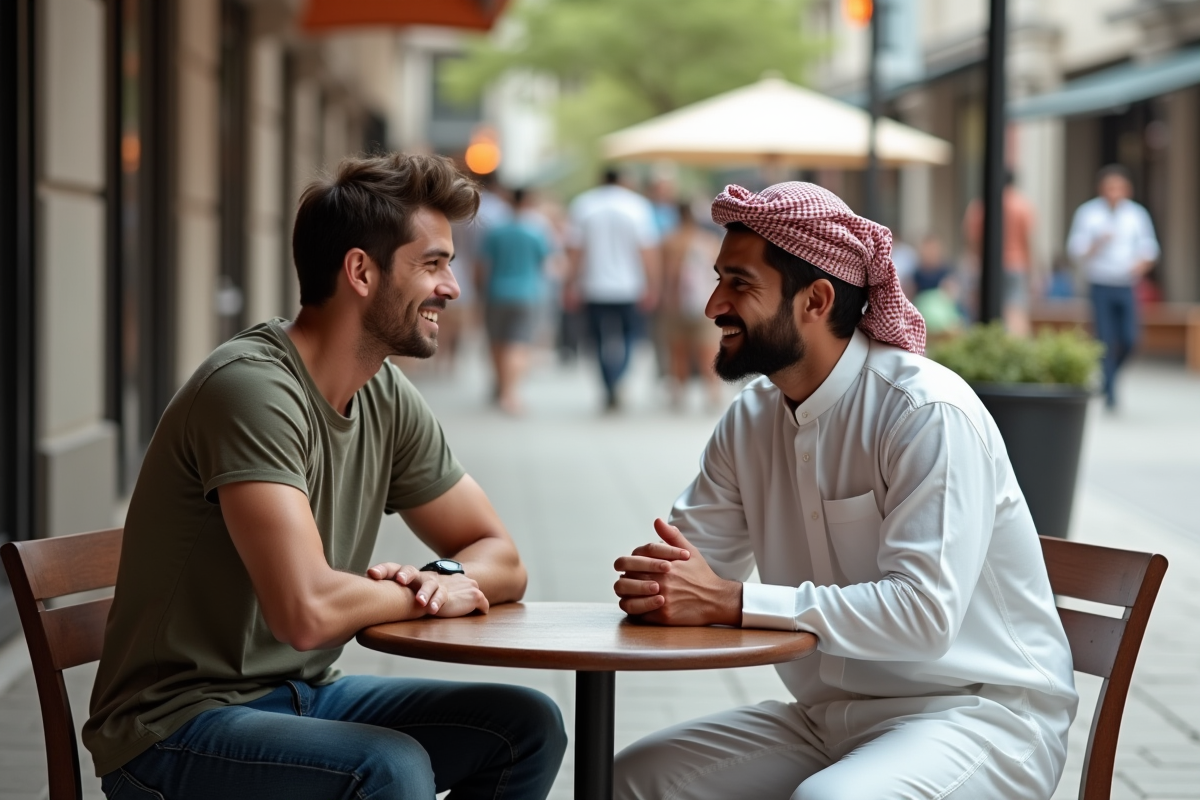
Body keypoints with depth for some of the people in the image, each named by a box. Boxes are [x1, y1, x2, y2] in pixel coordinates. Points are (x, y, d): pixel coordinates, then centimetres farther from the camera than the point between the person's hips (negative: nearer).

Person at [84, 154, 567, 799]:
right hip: (178, 727, -8)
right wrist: (425, 593, -12)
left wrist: (445, 575, -12)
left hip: (305, 696, 9)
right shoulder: (251, 386, -22)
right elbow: (307, 611, -32)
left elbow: (501, 561, 13)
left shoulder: (387, 398, 5)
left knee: (528, 726, -1)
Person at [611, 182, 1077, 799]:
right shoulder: (752, 418, 6)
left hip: (976, 710, -7)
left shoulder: (929, 414, -19)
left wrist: (730, 601, -30)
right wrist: (653, 580, -21)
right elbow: (685, 563, 5)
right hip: (830, 715, 7)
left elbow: (924, 612, -29)